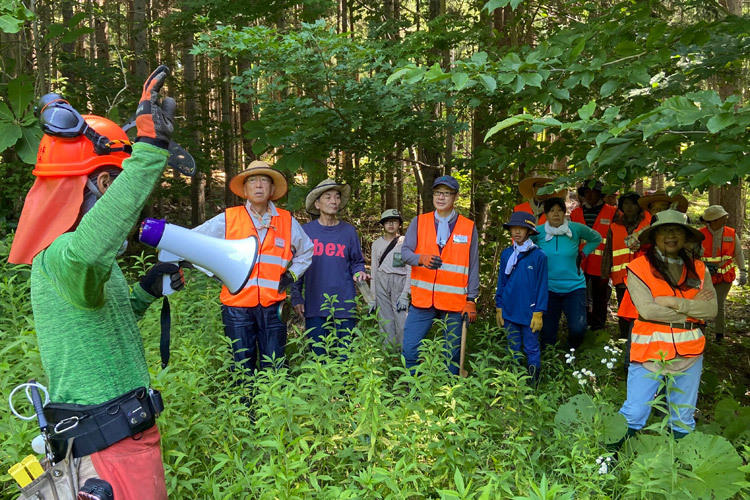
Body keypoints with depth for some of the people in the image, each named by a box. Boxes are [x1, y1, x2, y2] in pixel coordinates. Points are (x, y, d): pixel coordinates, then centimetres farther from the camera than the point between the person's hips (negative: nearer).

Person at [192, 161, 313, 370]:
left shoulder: (287, 221, 9)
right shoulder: (228, 219, 1)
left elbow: (306, 251, 25)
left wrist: (292, 275, 11)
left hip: (273, 307, 1)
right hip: (237, 306, -1)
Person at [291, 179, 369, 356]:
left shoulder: (349, 231, 7)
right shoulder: (306, 231, 3)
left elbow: (357, 262, 14)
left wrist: (359, 273, -9)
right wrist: (296, 298, 1)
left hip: (345, 304, 1)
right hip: (314, 304, 0)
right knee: (317, 356, 6)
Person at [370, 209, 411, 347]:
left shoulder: (405, 243, 1)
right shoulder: (377, 244, 12)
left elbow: (410, 270, -1)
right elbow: (373, 270, 14)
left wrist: (404, 295, -10)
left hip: (399, 282, -3)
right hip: (381, 282, 3)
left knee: (401, 319, -10)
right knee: (385, 321, 2)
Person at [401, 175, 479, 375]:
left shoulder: (469, 227, 4)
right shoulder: (419, 222, 6)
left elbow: (473, 266, 5)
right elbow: (405, 251, -3)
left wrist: (471, 300, 0)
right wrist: (421, 259, -25)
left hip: (455, 302, -1)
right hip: (422, 299, 1)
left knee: (452, 354, 7)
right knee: (409, 349, 1)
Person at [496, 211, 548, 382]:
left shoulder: (538, 255, -6)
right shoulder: (506, 254, 4)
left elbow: (542, 285, -4)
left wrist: (539, 313, -7)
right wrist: (498, 308, 8)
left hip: (529, 312, -4)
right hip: (509, 311, 4)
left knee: (532, 349, 7)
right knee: (514, 349, 14)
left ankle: (533, 384, 21)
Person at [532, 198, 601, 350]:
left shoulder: (576, 229, -5)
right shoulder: (538, 232, -5)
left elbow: (596, 238, 15)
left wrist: (582, 254, 6)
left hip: (574, 287, -1)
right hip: (548, 288, 1)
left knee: (578, 328, -14)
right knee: (547, 332, 5)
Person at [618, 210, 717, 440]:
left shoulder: (698, 269, 7)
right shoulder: (639, 268, -6)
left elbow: (711, 309, -3)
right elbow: (647, 310, -16)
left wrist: (674, 302, -15)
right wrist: (692, 308, -8)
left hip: (689, 353, 4)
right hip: (649, 352, -4)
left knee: (683, 421, 15)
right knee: (633, 415, -2)